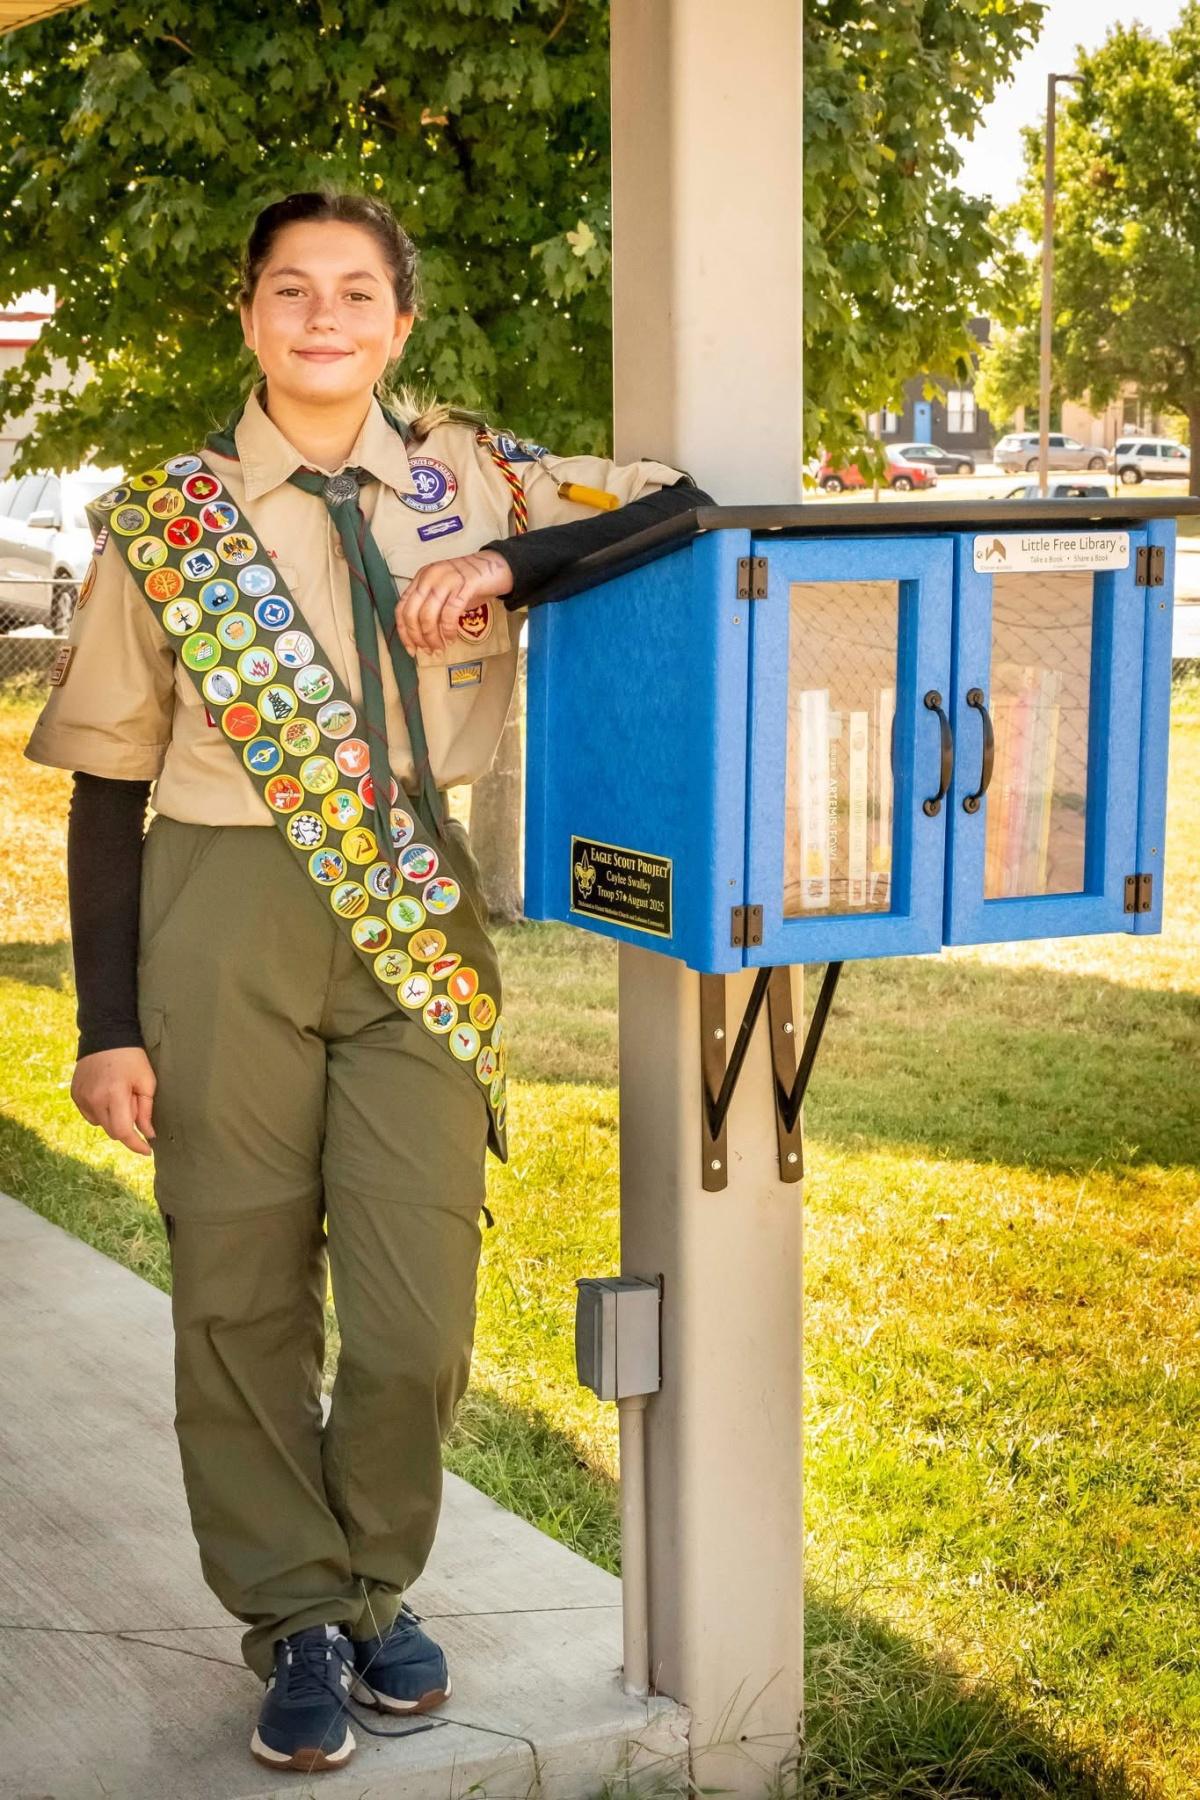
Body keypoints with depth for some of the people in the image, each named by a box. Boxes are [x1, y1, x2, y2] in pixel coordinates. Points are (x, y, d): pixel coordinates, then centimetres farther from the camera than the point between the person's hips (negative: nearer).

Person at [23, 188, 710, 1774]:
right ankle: (292, 1617, 24)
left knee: (421, 1306, 1)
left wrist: (508, 562, -14)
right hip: (227, 911, -1)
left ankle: (375, 1586, 27)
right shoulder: (170, 521, 3)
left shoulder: (474, 481, 7)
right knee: (243, 1289, 6)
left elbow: (680, 506, 2)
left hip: (419, 919, 1)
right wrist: (109, 1024, -2)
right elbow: (107, 782, 3)